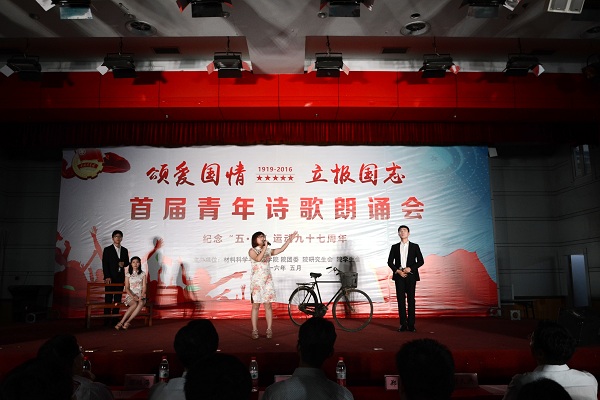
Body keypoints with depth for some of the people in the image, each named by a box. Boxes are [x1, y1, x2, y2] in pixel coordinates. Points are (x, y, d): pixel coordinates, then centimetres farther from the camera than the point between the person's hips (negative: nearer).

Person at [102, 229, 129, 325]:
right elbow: (104, 264, -6)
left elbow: (127, 262, 20)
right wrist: (107, 277, -15)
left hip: (120, 277, 4)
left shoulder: (125, 250, 13)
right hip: (110, 277, -4)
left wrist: (123, 264, -5)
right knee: (108, 298, -2)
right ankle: (107, 319, 1)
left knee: (118, 298, 5)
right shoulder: (107, 249, 0)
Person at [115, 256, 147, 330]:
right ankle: (121, 322, -33)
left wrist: (141, 296, -16)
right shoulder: (128, 274, 7)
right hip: (130, 295, -1)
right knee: (135, 304, -36)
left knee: (141, 303, -36)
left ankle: (127, 322, -36)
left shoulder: (143, 274, 10)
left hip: (140, 296, 1)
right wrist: (133, 296, -17)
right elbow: (127, 288, 0)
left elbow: (144, 287, 3)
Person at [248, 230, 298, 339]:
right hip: (256, 282, -3)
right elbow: (258, 258, -20)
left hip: (267, 281, 4)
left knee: (268, 306, 3)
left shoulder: (268, 251, 12)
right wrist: (265, 247, -20)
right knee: (256, 306, 0)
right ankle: (255, 330, 6)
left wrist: (289, 239, 5)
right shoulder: (252, 251, -2)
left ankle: (269, 330, 7)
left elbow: (281, 249, 10)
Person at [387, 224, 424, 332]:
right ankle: (403, 324, 4)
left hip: (411, 275, -1)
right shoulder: (395, 247, 11)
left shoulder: (415, 246, 8)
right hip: (399, 276, 1)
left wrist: (410, 268, -11)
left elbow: (421, 261, 3)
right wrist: (397, 271, -8)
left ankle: (411, 324, 3)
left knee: (411, 300, -1)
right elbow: (390, 262, 7)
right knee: (401, 300, 0)